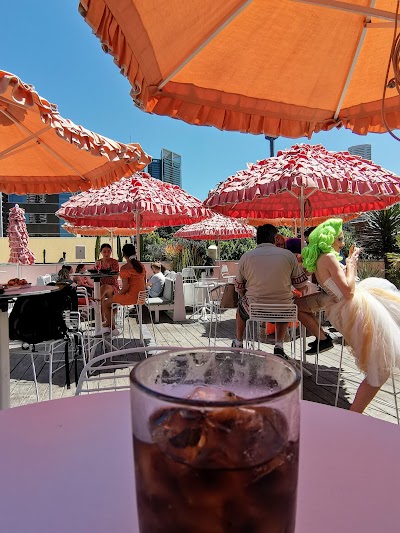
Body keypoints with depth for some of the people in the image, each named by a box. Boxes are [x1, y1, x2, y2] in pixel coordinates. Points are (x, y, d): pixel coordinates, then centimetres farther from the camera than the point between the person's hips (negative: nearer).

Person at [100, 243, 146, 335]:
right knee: (112, 298, 28)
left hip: (130, 296, -9)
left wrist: (118, 294, -1)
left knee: (105, 303, 8)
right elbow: (144, 284, 13)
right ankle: (107, 324, 35)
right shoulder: (141, 265, 8)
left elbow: (125, 287, -20)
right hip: (140, 296, 9)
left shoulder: (125, 268, -16)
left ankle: (112, 328, 18)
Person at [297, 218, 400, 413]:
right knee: (379, 370, -5)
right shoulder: (329, 257, -17)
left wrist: (351, 261, 17)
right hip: (358, 309, -9)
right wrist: (351, 264, -11)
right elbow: (348, 291, -23)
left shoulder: (319, 259, 12)